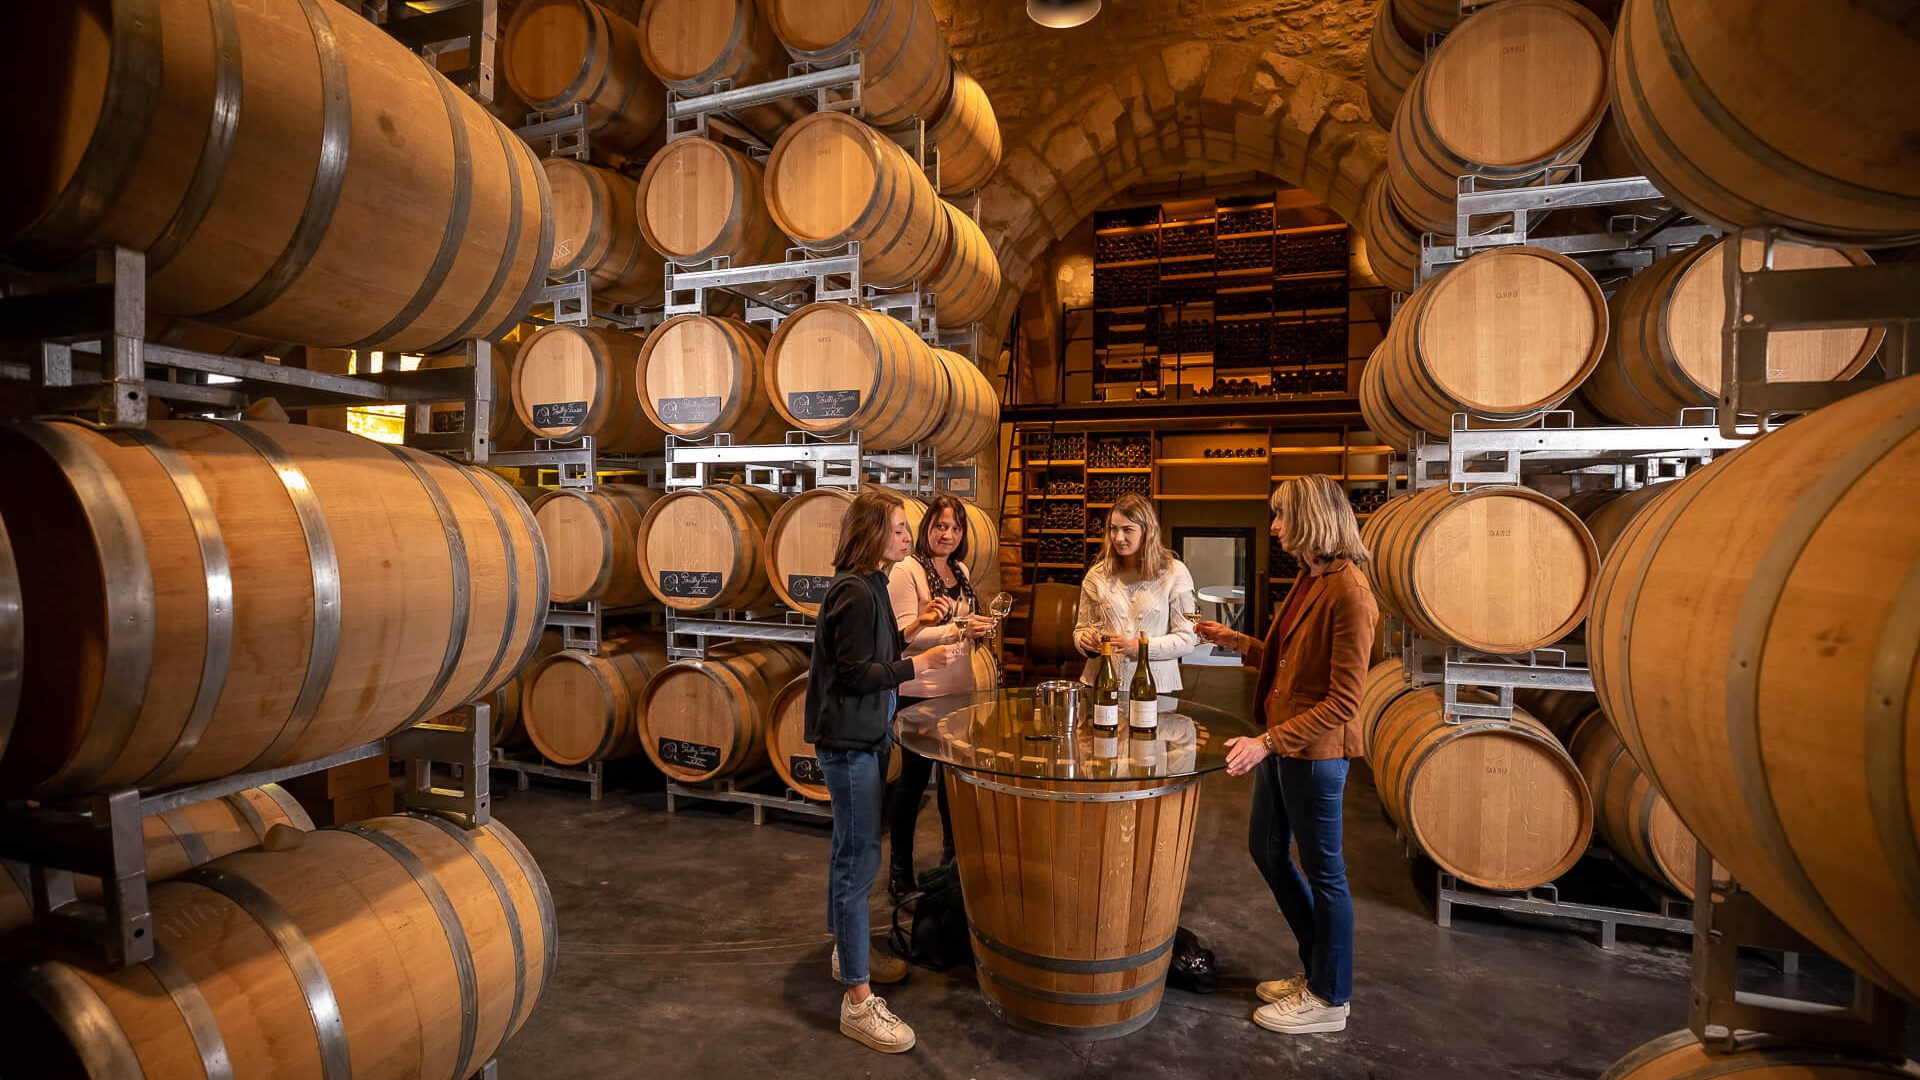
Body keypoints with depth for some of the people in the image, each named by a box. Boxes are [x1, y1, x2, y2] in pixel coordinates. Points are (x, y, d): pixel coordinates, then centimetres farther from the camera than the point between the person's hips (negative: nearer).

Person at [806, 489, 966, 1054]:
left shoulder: (868, 586, 11)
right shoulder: (854, 593, -20)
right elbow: (854, 674, -22)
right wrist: (920, 664, -20)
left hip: (864, 737, 10)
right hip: (848, 742, -10)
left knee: (853, 851, 22)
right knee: (859, 859, -6)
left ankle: (851, 948, 39)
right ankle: (858, 1001, 3)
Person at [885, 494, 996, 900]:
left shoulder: (960, 570, 10)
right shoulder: (906, 571, -12)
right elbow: (907, 634, -19)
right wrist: (958, 630, -26)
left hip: (960, 689, 7)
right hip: (920, 692, -7)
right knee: (914, 777, 3)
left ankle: (953, 855, 34)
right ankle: (900, 870, 18)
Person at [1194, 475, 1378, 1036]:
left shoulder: (1348, 591, -21)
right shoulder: (1308, 580, 7)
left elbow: (1344, 702, -23)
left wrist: (1268, 741, -27)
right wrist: (1234, 640, 17)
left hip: (1315, 752, -10)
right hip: (1279, 743, 10)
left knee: (1322, 870, 7)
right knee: (1266, 848, 20)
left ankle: (1329, 999, 28)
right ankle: (1317, 969, 39)